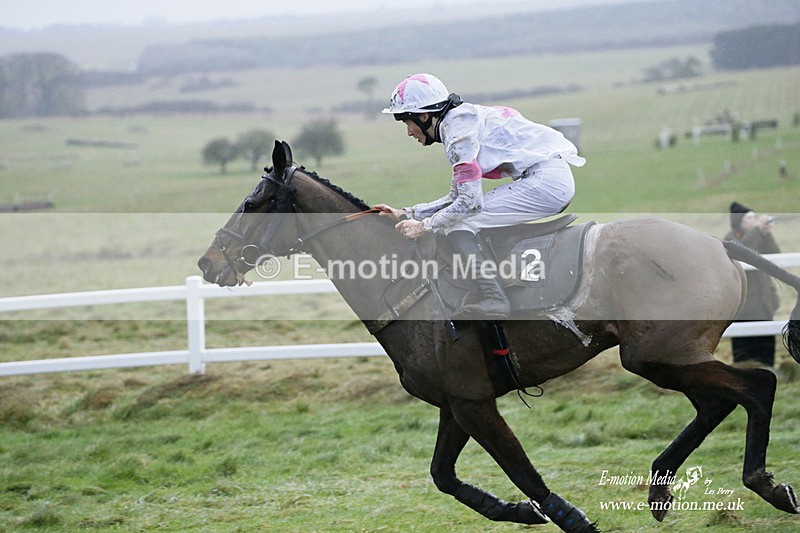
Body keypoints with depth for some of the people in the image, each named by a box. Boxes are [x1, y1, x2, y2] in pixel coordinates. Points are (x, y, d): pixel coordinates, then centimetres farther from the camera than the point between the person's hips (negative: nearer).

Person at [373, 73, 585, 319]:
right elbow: (456, 197, 24)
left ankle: (494, 300, -18)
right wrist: (405, 214, 19)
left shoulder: (457, 129, -11)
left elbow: (469, 201, -19)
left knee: (456, 225, -10)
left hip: (545, 180, -10)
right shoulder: (464, 118, 20)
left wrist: (425, 226, -9)